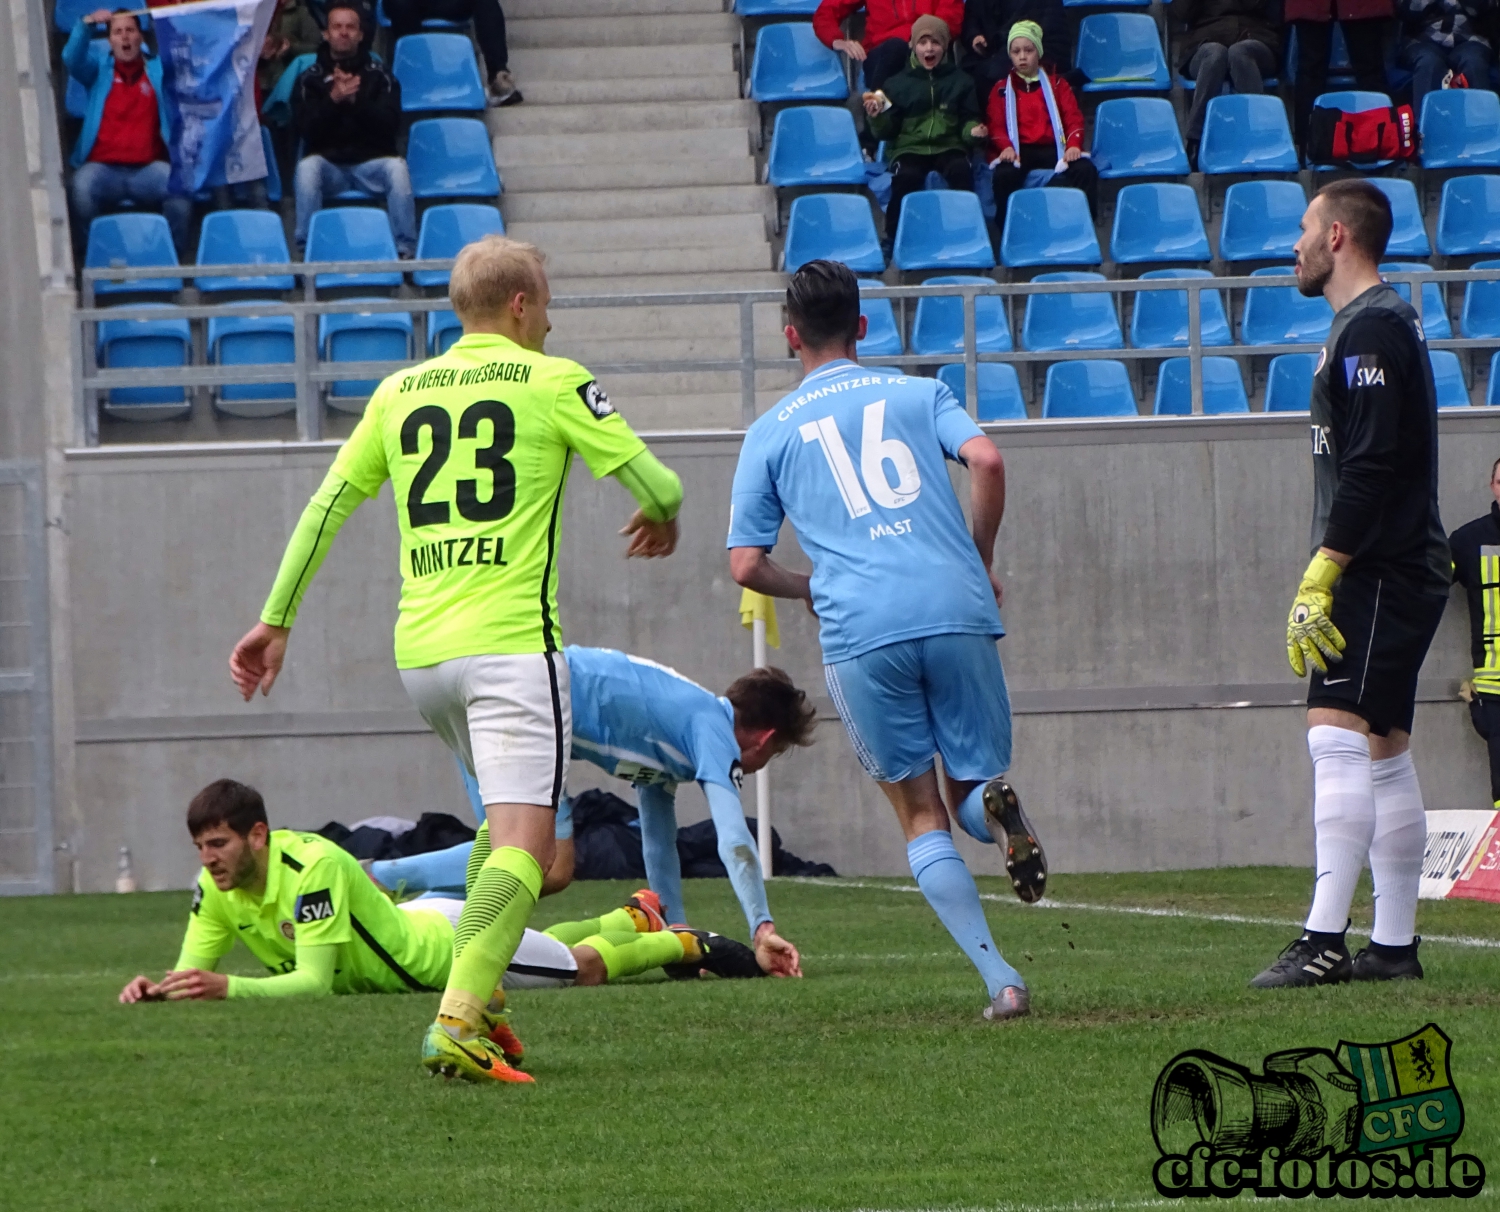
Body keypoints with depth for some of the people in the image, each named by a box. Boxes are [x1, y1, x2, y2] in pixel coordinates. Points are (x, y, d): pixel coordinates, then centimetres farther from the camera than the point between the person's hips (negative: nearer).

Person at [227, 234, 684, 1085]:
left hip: (420, 651, 6)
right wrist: (663, 521, 23)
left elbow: (327, 505, 13)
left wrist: (277, 620, 19)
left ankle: (477, 992, 15)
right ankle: (456, 1018, -29)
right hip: (512, 642, -6)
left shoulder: (400, 393, 14)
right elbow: (659, 486, 0)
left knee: (507, 817, 26)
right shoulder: (552, 381, 0)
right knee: (526, 846, -11)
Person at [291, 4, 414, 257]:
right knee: (307, 167, -34)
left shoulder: (379, 77, 7)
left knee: (396, 167, -32)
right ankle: (307, 249, -29)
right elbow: (303, 128, -5)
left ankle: (406, 250, -28)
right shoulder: (309, 80, 6)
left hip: (371, 162, 0)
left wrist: (356, 99, -21)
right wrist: (333, 100, -21)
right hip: (329, 163, 0)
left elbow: (391, 121, -6)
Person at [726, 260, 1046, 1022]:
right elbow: (985, 460, -2)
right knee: (971, 791, 14)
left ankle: (999, 979, -10)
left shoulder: (770, 433, 15)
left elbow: (746, 566, 11)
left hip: (860, 635, -1)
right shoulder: (917, 394, 17)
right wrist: (981, 563, 11)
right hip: (956, 613, 1)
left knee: (921, 818, 8)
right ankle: (997, 808, -25)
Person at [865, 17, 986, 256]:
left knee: (961, 171, -33)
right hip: (909, 147, -1)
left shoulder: (960, 81, 14)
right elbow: (887, 130, 8)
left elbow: (968, 120, 12)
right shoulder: (897, 83, 10)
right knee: (906, 176, -34)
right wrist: (877, 117, -14)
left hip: (949, 146, 1)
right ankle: (894, 238, -19)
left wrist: (973, 131, -11)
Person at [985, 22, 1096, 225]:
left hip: (1053, 149, 1)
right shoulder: (1002, 90, 18)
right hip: (1019, 151, -1)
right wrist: (1006, 147, -18)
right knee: (1004, 174, -37)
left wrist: (1074, 145, -13)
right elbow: (996, 126, 5)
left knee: (1085, 169, -29)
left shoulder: (1056, 85, 21)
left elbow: (1073, 119, 10)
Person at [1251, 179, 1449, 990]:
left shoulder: (1370, 329, -12)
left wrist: (1322, 575, -21)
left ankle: (1324, 941, -24)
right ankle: (1394, 944, 12)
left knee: (1337, 735, -17)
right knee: (1383, 754, 11)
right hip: (1396, 578, 11)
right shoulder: (1379, 323, 21)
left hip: (1378, 575, -11)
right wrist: (1328, 578, 20)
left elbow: (1371, 467, -20)